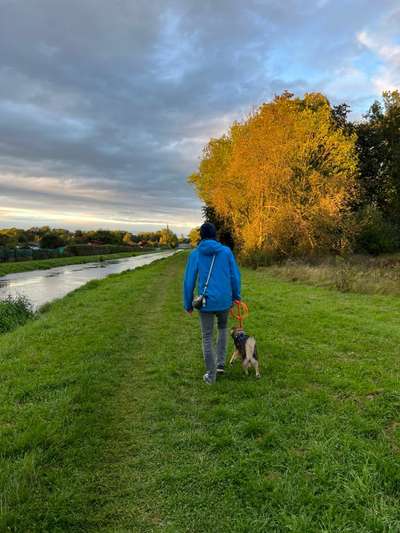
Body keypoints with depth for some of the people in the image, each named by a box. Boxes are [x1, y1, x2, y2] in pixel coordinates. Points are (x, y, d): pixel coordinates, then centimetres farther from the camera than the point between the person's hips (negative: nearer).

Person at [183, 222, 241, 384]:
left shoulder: (195, 254, -3)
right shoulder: (226, 251, -2)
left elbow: (189, 281, -2)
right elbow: (235, 276, 1)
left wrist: (188, 304, 7)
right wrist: (236, 296, 14)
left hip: (206, 302, -1)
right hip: (224, 300, 2)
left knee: (207, 337, 10)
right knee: (223, 327, 28)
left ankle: (211, 376, 16)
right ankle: (220, 363, 25)